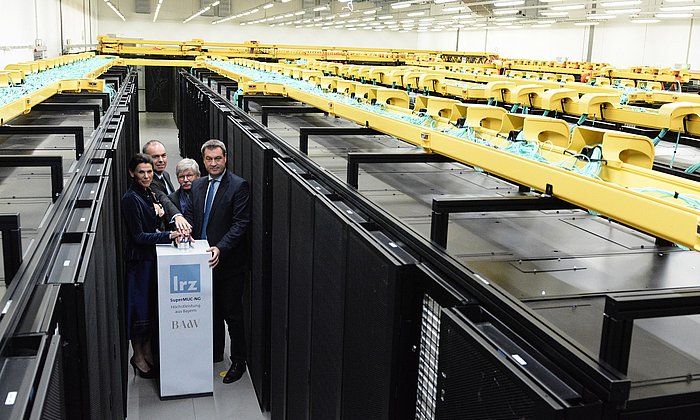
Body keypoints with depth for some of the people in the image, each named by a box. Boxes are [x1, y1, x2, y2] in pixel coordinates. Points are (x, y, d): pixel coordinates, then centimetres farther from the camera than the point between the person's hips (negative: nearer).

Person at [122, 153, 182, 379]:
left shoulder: (148, 193, 8)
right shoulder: (131, 198, -18)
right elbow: (138, 235, -21)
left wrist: (157, 211, -1)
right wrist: (169, 236, -25)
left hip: (151, 255, 9)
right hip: (138, 258, -9)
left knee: (151, 305, 16)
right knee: (139, 306, 1)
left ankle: (147, 351, 29)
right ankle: (138, 356, 15)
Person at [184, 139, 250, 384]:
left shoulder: (238, 186, -11)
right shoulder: (197, 186, 10)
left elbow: (241, 223, -16)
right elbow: (190, 214, 14)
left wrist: (220, 248, -25)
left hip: (229, 262, -6)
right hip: (204, 260, 6)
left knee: (232, 313, 3)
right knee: (212, 311, 19)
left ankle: (238, 361, 16)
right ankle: (215, 354, 33)